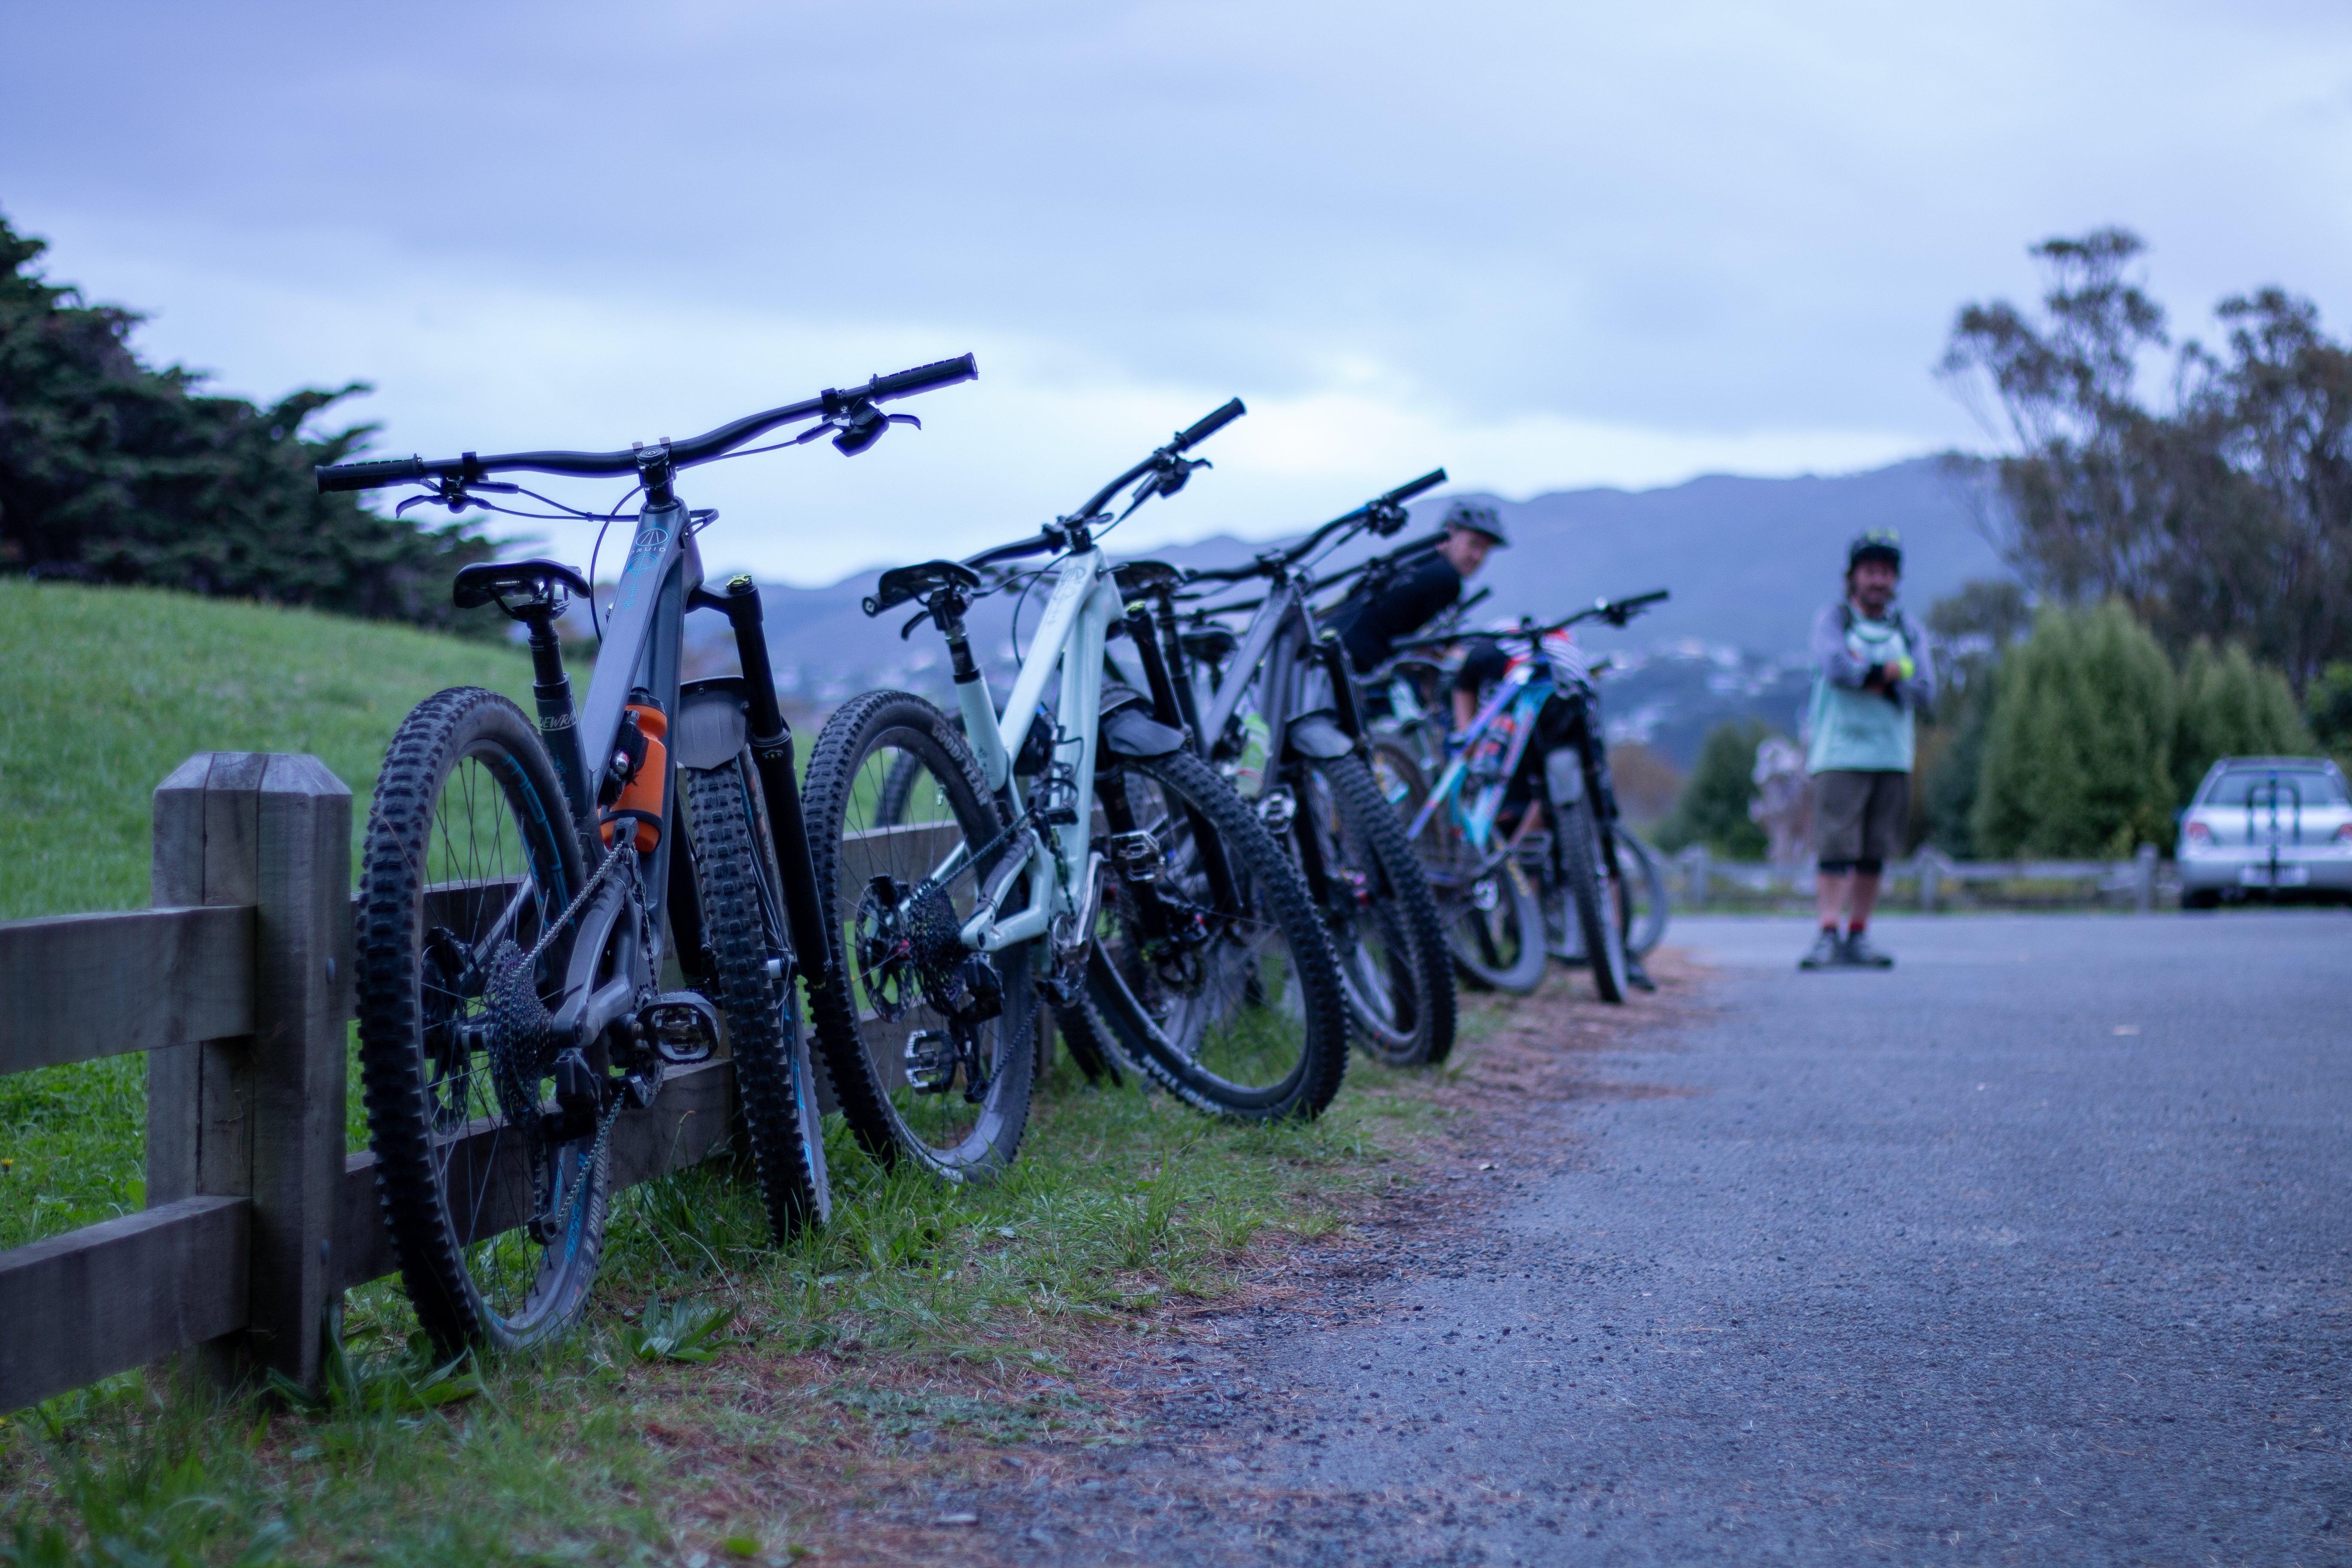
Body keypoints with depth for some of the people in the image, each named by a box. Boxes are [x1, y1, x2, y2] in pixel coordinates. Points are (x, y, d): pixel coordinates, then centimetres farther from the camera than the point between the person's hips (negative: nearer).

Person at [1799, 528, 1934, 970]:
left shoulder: (1909, 630, 15)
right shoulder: (1832, 619, 5)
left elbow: (1923, 690, 0)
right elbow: (1836, 664, -16)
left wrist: (1868, 678, -10)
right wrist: (1892, 672, -8)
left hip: (1893, 755, 4)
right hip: (1840, 753, -4)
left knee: (1875, 852, 3)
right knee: (1836, 847, -12)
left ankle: (1857, 938, 8)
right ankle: (1828, 935, -15)